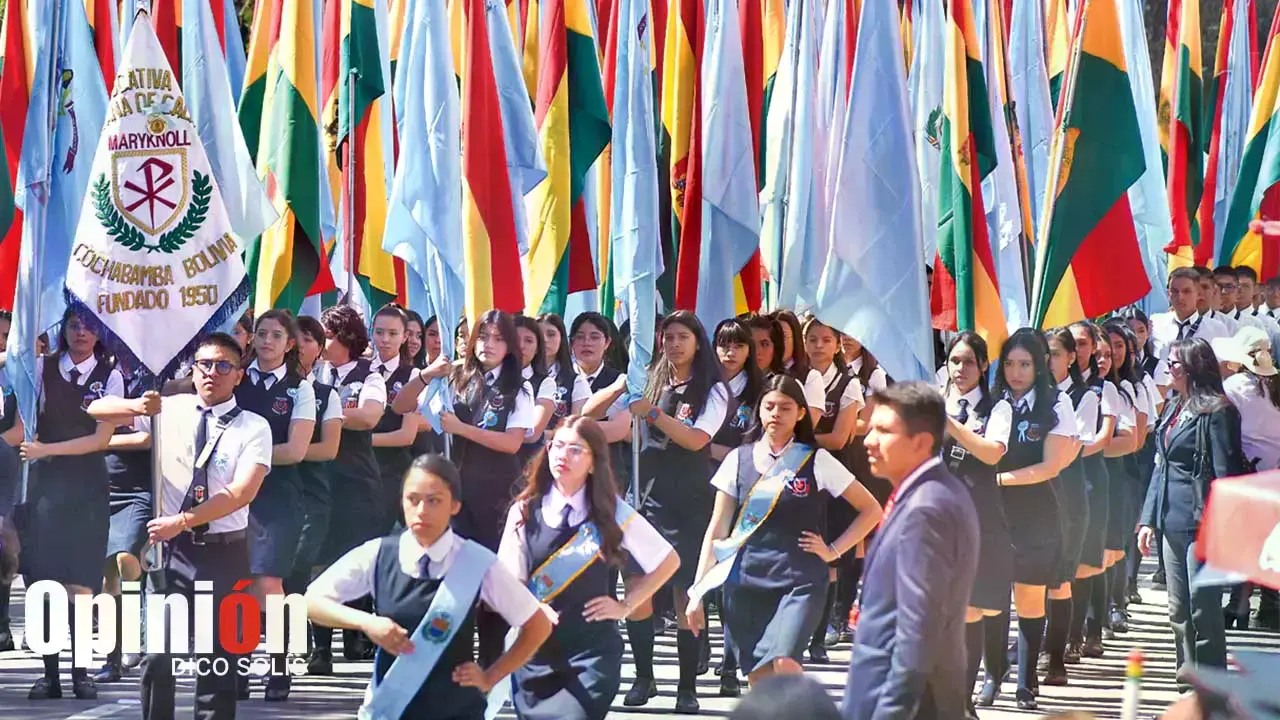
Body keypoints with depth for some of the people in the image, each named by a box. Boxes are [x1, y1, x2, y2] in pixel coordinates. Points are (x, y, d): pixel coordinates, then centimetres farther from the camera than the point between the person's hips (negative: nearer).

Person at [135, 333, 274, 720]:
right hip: (170, 547, 1)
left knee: (219, 658, 5)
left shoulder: (254, 427, -3)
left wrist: (181, 521, -20)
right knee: (157, 653, -1)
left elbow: (242, 492, -14)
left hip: (225, 552, -1)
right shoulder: (168, 409, 6)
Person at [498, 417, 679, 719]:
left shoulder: (613, 513, -1)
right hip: (535, 651, 2)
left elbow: (668, 561, 8)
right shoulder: (524, 512, 2)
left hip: (592, 652, -2)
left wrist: (625, 605, 3)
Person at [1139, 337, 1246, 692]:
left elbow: (1225, 473, -13)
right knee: (1178, 611, 12)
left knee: (1203, 611, -5)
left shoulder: (1217, 412, -11)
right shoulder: (1173, 408, 15)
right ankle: (1188, 686, 20)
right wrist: (1149, 519, 14)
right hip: (1172, 524, 9)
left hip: (1201, 524, -9)